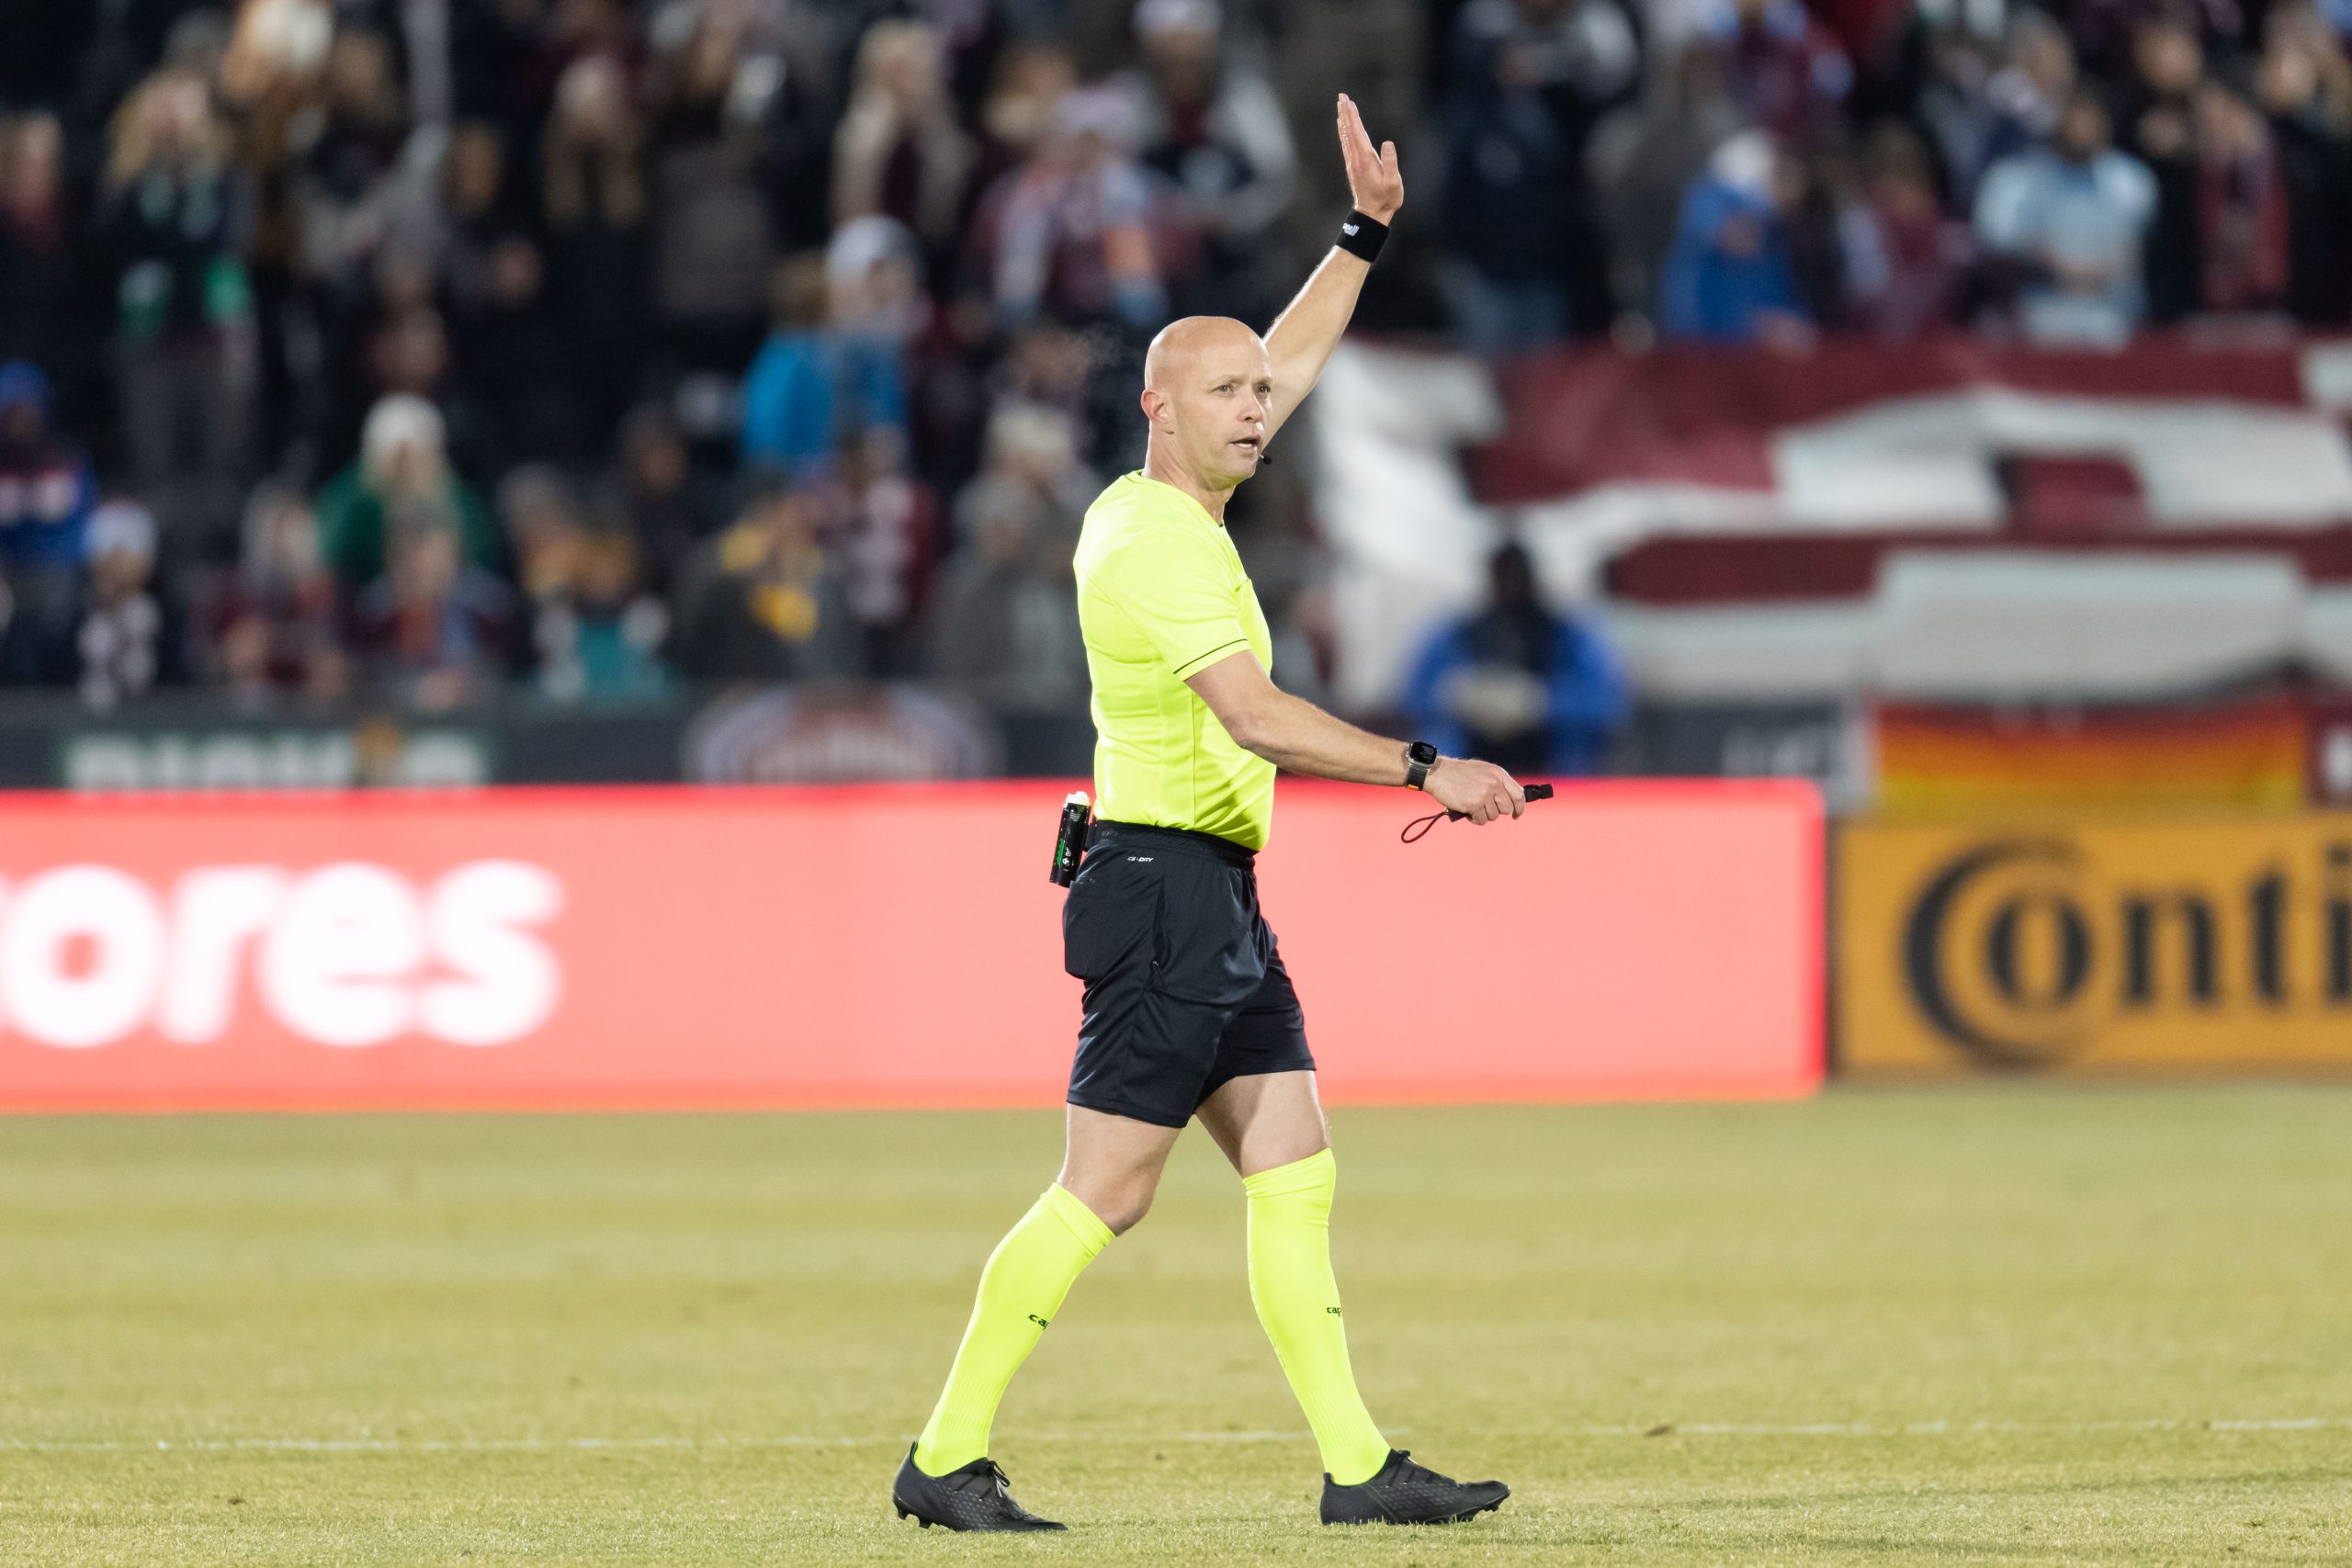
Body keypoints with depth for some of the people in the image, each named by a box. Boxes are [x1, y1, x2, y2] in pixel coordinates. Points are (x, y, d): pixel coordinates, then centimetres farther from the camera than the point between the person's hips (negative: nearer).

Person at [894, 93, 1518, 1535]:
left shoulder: (1170, 505, 13)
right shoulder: (1156, 541, -16)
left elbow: (1293, 361, 29)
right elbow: (1255, 716, -25)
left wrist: (1367, 231, 25)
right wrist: (1426, 771, -27)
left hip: (1217, 905, 10)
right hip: (1167, 889, -10)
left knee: (1298, 1176, 3)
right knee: (1103, 1196, -7)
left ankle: (1357, 1466, 0)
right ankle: (948, 1456, -1)